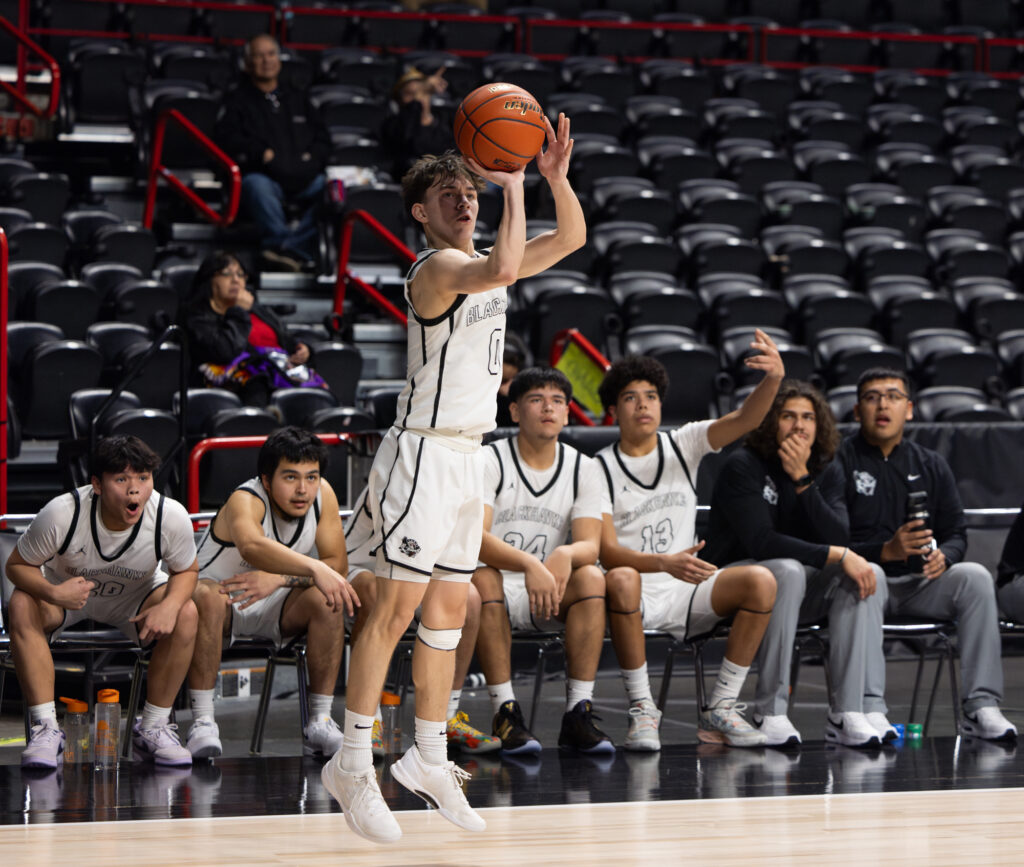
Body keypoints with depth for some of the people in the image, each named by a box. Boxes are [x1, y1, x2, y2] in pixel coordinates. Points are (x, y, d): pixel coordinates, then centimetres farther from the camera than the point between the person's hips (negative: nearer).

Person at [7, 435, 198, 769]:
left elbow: (185, 571, -8)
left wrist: (170, 605, -32)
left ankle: (152, 728, -14)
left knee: (186, 614, -27)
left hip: (136, 596, 1)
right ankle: (45, 728, -26)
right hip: (65, 592, -1)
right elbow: (17, 565, -18)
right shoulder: (61, 513, -32)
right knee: (22, 606, -32)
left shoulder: (172, 517, -27)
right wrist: (53, 592, -40)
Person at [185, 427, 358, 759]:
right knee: (205, 595, -37)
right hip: (224, 606, -4)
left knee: (326, 599, -26)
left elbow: (338, 564, -16)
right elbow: (251, 546, -53)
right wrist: (315, 569, -65)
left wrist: (279, 578, -32)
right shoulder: (245, 501, -29)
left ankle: (320, 721, -19)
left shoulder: (322, 494, -13)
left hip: (273, 609, 4)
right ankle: (202, 721, -33)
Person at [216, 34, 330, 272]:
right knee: (257, 186, -39)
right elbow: (226, 140, 1)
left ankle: (294, 248, -46)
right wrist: (263, 154, -12)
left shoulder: (298, 98, 29)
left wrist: (311, 158, 2)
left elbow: (323, 140, 24)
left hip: (303, 179, 3)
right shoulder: (237, 101, 17)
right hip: (265, 176, -3)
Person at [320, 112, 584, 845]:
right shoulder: (437, 269, -14)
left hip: (468, 457, 9)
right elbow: (502, 270, -36)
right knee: (396, 608, -11)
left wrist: (557, 177, 2)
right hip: (425, 454, -9)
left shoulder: (481, 264, 13)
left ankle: (429, 757, 21)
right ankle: (354, 765, -8)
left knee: (449, 610, 13)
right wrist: (514, 187, -26)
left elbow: (572, 238, 19)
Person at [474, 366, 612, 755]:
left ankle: (578, 714, -28)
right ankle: (505, 712, -35)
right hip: (496, 592, -3)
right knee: (483, 575, -36)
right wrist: (528, 565, -41)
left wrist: (566, 555, -34)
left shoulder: (584, 469, 4)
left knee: (591, 577, -26)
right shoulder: (489, 461, -9)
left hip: (548, 596, 3)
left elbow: (590, 544, -8)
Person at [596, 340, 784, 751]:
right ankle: (642, 711, -28)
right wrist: (665, 563, -32)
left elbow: (745, 419, -9)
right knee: (622, 580, -39)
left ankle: (719, 709, -15)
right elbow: (607, 552, -13)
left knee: (760, 581, -22)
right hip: (635, 597, -4)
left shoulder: (683, 445, 8)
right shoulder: (601, 469, -2)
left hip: (685, 594, 4)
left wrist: (773, 379, -31)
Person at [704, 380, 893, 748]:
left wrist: (802, 479, -19)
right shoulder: (742, 466, -12)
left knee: (869, 574, -18)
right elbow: (761, 542, -24)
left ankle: (848, 714, -28)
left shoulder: (823, 471, 6)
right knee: (788, 571, -37)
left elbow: (838, 539, -9)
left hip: (800, 587, 6)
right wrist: (837, 555, -27)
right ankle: (770, 714, -32)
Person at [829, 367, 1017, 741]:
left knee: (975, 577, -24)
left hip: (918, 585, 4)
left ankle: (981, 706, -28)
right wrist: (886, 551, -28)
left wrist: (942, 556, -13)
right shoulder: (839, 462, -1)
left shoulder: (931, 465, 15)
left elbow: (956, 533, 12)